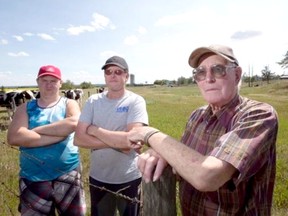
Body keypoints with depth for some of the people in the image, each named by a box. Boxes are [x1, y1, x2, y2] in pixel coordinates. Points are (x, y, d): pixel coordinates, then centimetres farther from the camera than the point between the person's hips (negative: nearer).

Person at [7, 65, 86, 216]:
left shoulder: (69, 104, 1)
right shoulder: (26, 108, 3)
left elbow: (74, 123, -22)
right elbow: (14, 137, -14)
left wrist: (37, 130, -15)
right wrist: (58, 135, -18)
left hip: (68, 175, 0)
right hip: (33, 178, 1)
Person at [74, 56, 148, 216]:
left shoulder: (136, 101, -13)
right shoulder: (93, 101, -4)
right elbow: (79, 139, -11)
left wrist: (95, 130, -18)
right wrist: (117, 143, -20)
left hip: (129, 180, -3)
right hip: (98, 178, 3)